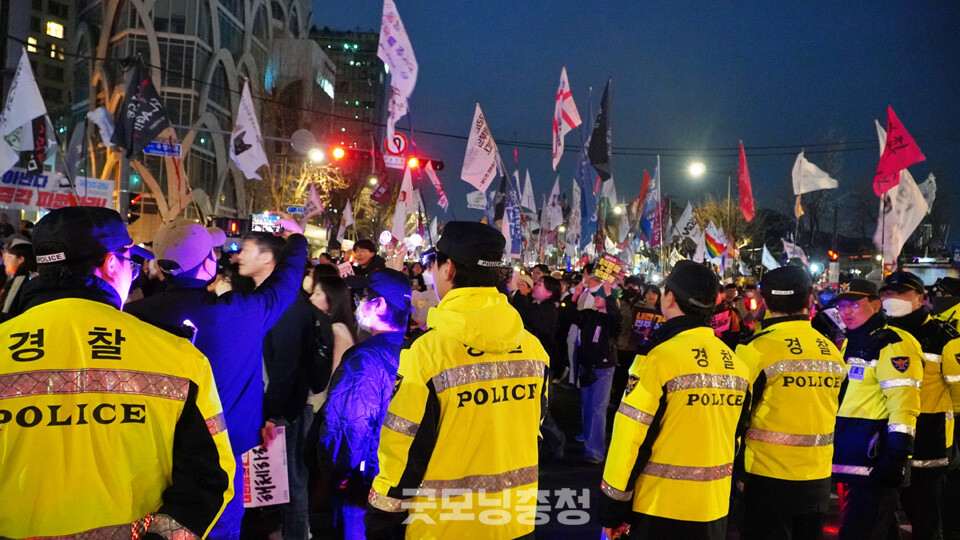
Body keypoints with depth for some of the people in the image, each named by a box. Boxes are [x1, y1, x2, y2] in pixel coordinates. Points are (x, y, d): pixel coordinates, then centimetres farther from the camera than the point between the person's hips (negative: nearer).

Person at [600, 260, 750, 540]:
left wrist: (613, 509, -8)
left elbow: (632, 441, -17)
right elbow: (731, 440, 10)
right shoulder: (737, 364, 1)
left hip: (660, 510, -6)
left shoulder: (660, 357, -18)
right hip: (715, 508, 6)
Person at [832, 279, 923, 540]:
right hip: (850, 459, 9)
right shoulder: (849, 344, 16)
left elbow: (903, 404, -20)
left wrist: (896, 454, -24)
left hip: (875, 464, -9)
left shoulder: (893, 344, -13)